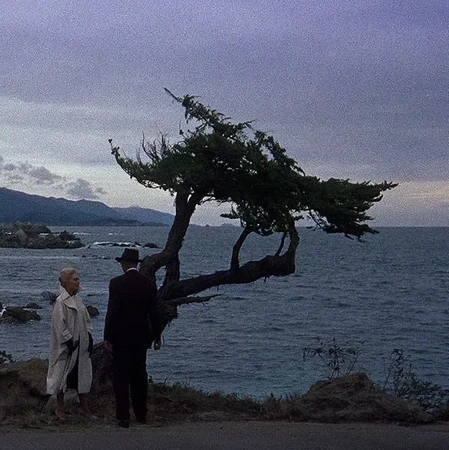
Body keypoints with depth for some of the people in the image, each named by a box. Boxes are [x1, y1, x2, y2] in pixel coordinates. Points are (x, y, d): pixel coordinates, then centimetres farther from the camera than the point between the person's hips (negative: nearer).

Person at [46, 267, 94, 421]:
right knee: (63, 375, 3)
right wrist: (69, 342, -18)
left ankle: (84, 406, 21)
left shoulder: (77, 299, 9)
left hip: (82, 344, 8)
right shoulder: (60, 302, -15)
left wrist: (89, 338, 7)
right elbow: (60, 325, -17)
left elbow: (86, 320, 14)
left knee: (84, 374, 11)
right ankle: (59, 408, 15)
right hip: (67, 346, -8)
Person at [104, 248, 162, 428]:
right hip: (141, 337, 4)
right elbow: (154, 312, 5)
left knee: (121, 376, 1)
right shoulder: (149, 283, 1)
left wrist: (107, 337, -7)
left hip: (121, 337, -4)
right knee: (139, 375, 15)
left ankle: (123, 417, -1)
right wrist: (157, 336, 13)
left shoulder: (117, 283, -11)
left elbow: (112, 311, -12)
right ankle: (141, 414, 23)